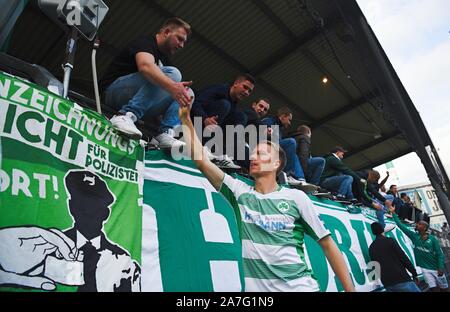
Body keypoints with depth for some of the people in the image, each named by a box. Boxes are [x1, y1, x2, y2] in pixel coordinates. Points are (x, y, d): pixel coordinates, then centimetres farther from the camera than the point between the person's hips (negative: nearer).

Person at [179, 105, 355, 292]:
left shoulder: (296, 197, -3)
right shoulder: (239, 191, 2)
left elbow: (327, 244, 0)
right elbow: (201, 161, -4)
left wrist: (350, 289, -4)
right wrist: (185, 119, -6)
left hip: (300, 286, -1)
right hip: (256, 287, 2)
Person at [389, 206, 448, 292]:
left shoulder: (432, 239, -6)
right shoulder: (414, 236, -1)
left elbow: (439, 254, -8)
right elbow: (401, 225, -4)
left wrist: (441, 268, -18)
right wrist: (393, 213, -7)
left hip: (436, 268, -1)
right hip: (425, 268, 1)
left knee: (444, 288, 12)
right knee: (434, 288, -2)